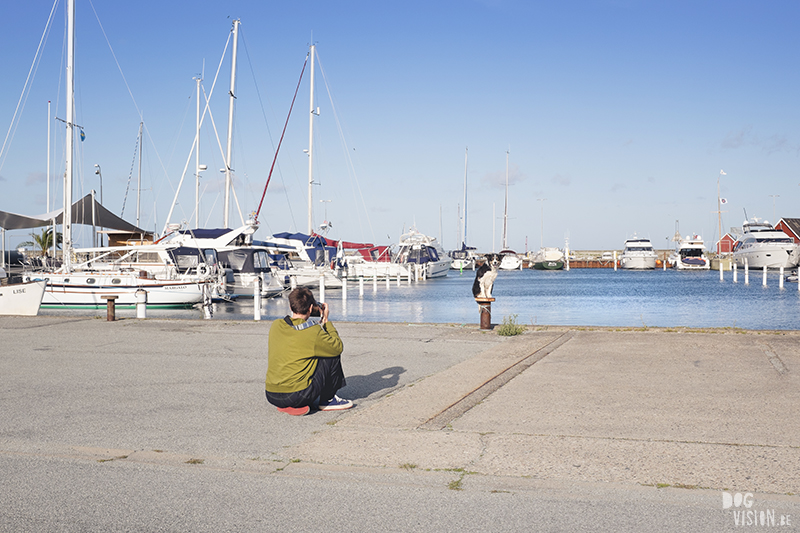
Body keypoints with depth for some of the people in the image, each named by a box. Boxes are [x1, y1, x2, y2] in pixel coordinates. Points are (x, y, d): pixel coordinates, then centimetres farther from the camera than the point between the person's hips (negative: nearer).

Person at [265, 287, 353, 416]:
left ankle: (285, 406, 22)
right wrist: (326, 321, 12)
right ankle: (327, 400, 16)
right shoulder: (314, 332, -12)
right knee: (333, 353, 7)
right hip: (297, 397, -6)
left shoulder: (276, 325, 3)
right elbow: (338, 347, 4)